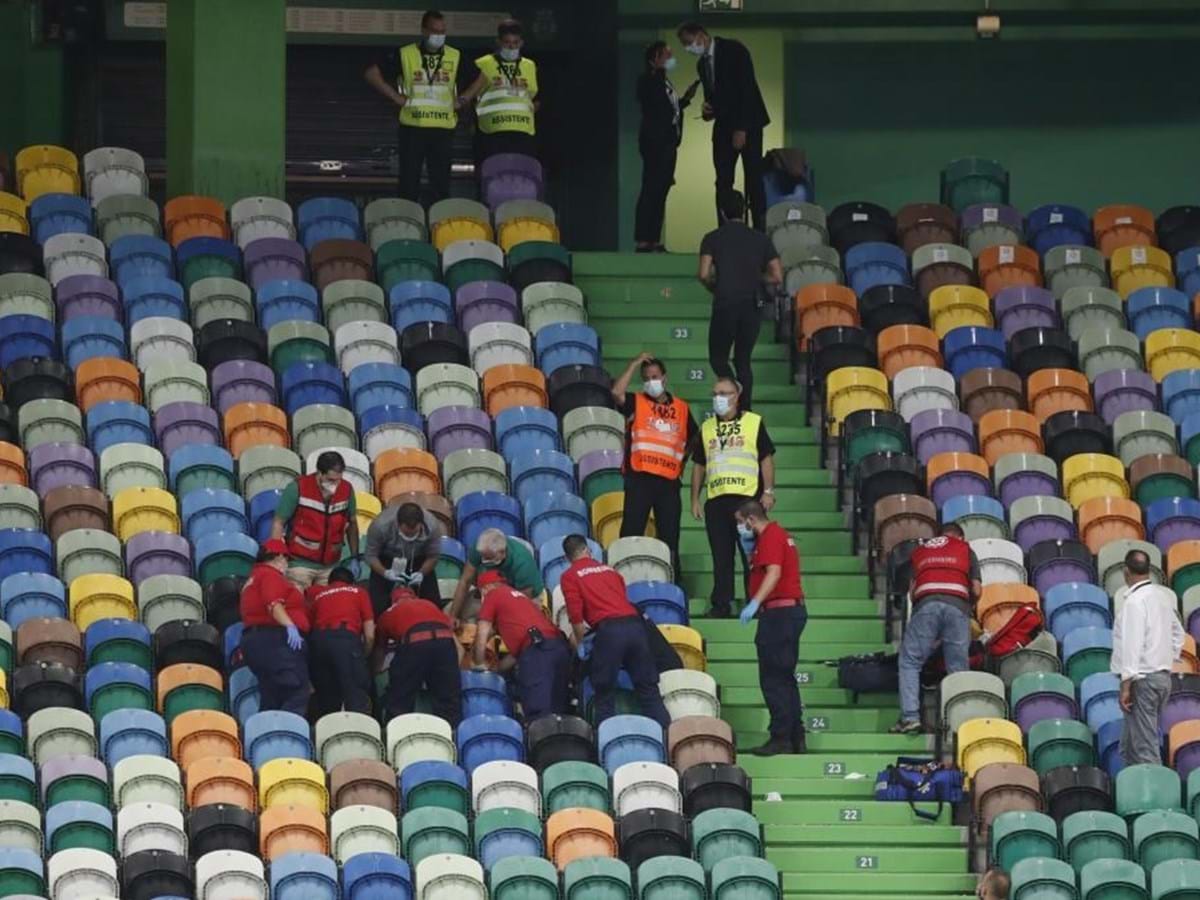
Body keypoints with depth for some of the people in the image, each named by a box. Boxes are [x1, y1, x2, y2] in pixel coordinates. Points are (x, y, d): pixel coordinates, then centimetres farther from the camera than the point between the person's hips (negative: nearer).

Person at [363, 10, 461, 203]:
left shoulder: (455, 57, 7)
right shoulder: (405, 55, 0)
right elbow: (371, 73, 1)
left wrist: (460, 101, 5)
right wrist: (395, 97, -5)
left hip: (443, 129, 2)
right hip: (412, 128, -2)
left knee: (441, 183, 2)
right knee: (409, 182, -1)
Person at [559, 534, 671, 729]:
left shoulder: (570, 576, 8)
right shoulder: (610, 570, 25)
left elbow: (576, 615, -2)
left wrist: (579, 643, 13)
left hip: (608, 629, -4)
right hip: (634, 623, 5)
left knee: (605, 694, 5)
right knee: (649, 690, 8)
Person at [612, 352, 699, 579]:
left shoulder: (681, 407, 15)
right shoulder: (636, 403, 6)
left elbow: (694, 437, 27)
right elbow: (617, 393, -15)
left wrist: (683, 459, 14)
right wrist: (634, 365, -9)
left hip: (669, 480, 3)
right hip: (640, 478, -3)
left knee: (670, 535, 6)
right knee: (632, 530, -7)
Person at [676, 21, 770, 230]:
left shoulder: (734, 50, -10)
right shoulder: (702, 64, 13)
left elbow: (747, 88, -15)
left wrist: (741, 128, -19)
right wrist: (708, 110, -4)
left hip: (747, 123, -7)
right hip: (724, 126, 7)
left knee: (753, 178, -9)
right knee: (723, 182, -2)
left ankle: (760, 230, -8)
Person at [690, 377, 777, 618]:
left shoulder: (754, 423, 5)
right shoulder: (706, 428, 16)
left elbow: (766, 458, 2)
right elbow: (698, 465, 18)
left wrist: (768, 491, -7)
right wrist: (695, 499, 12)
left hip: (747, 498, -3)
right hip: (716, 500, 4)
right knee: (720, 556, 4)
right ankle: (721, 605, 7)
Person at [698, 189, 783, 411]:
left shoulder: (712, 239, 0)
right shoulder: (761, 239, 7)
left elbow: (704, 275, -10)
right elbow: (777, 277, 3)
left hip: (725, 304, -3)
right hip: (752, 306, 3)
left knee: (718, 358, 8)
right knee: (743, 360, 15)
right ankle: (745, 410, 8)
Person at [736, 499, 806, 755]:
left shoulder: (770, 537, -12)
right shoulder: (778, 534, 20)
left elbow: (773, 573, -25)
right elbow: (760, 569, 22)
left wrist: (755, 603, -33)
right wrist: (748, 545, 14)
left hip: (779, 612, -11)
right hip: (792, 609, 11)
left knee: (773, 679, -8)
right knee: (785, 679, 14)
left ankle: (780, 737, -9)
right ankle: (796, 738, 15)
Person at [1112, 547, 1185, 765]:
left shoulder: (1135, 601, -15)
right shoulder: (1165, 596, 10)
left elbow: (1132, 645, -19)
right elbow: (1177, 635, 18)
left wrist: (1126, 685, -17)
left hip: (1142, 679, -9)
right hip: (1163, 677, 9)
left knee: (1144, 747, -8)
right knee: (1129, 748, 15)